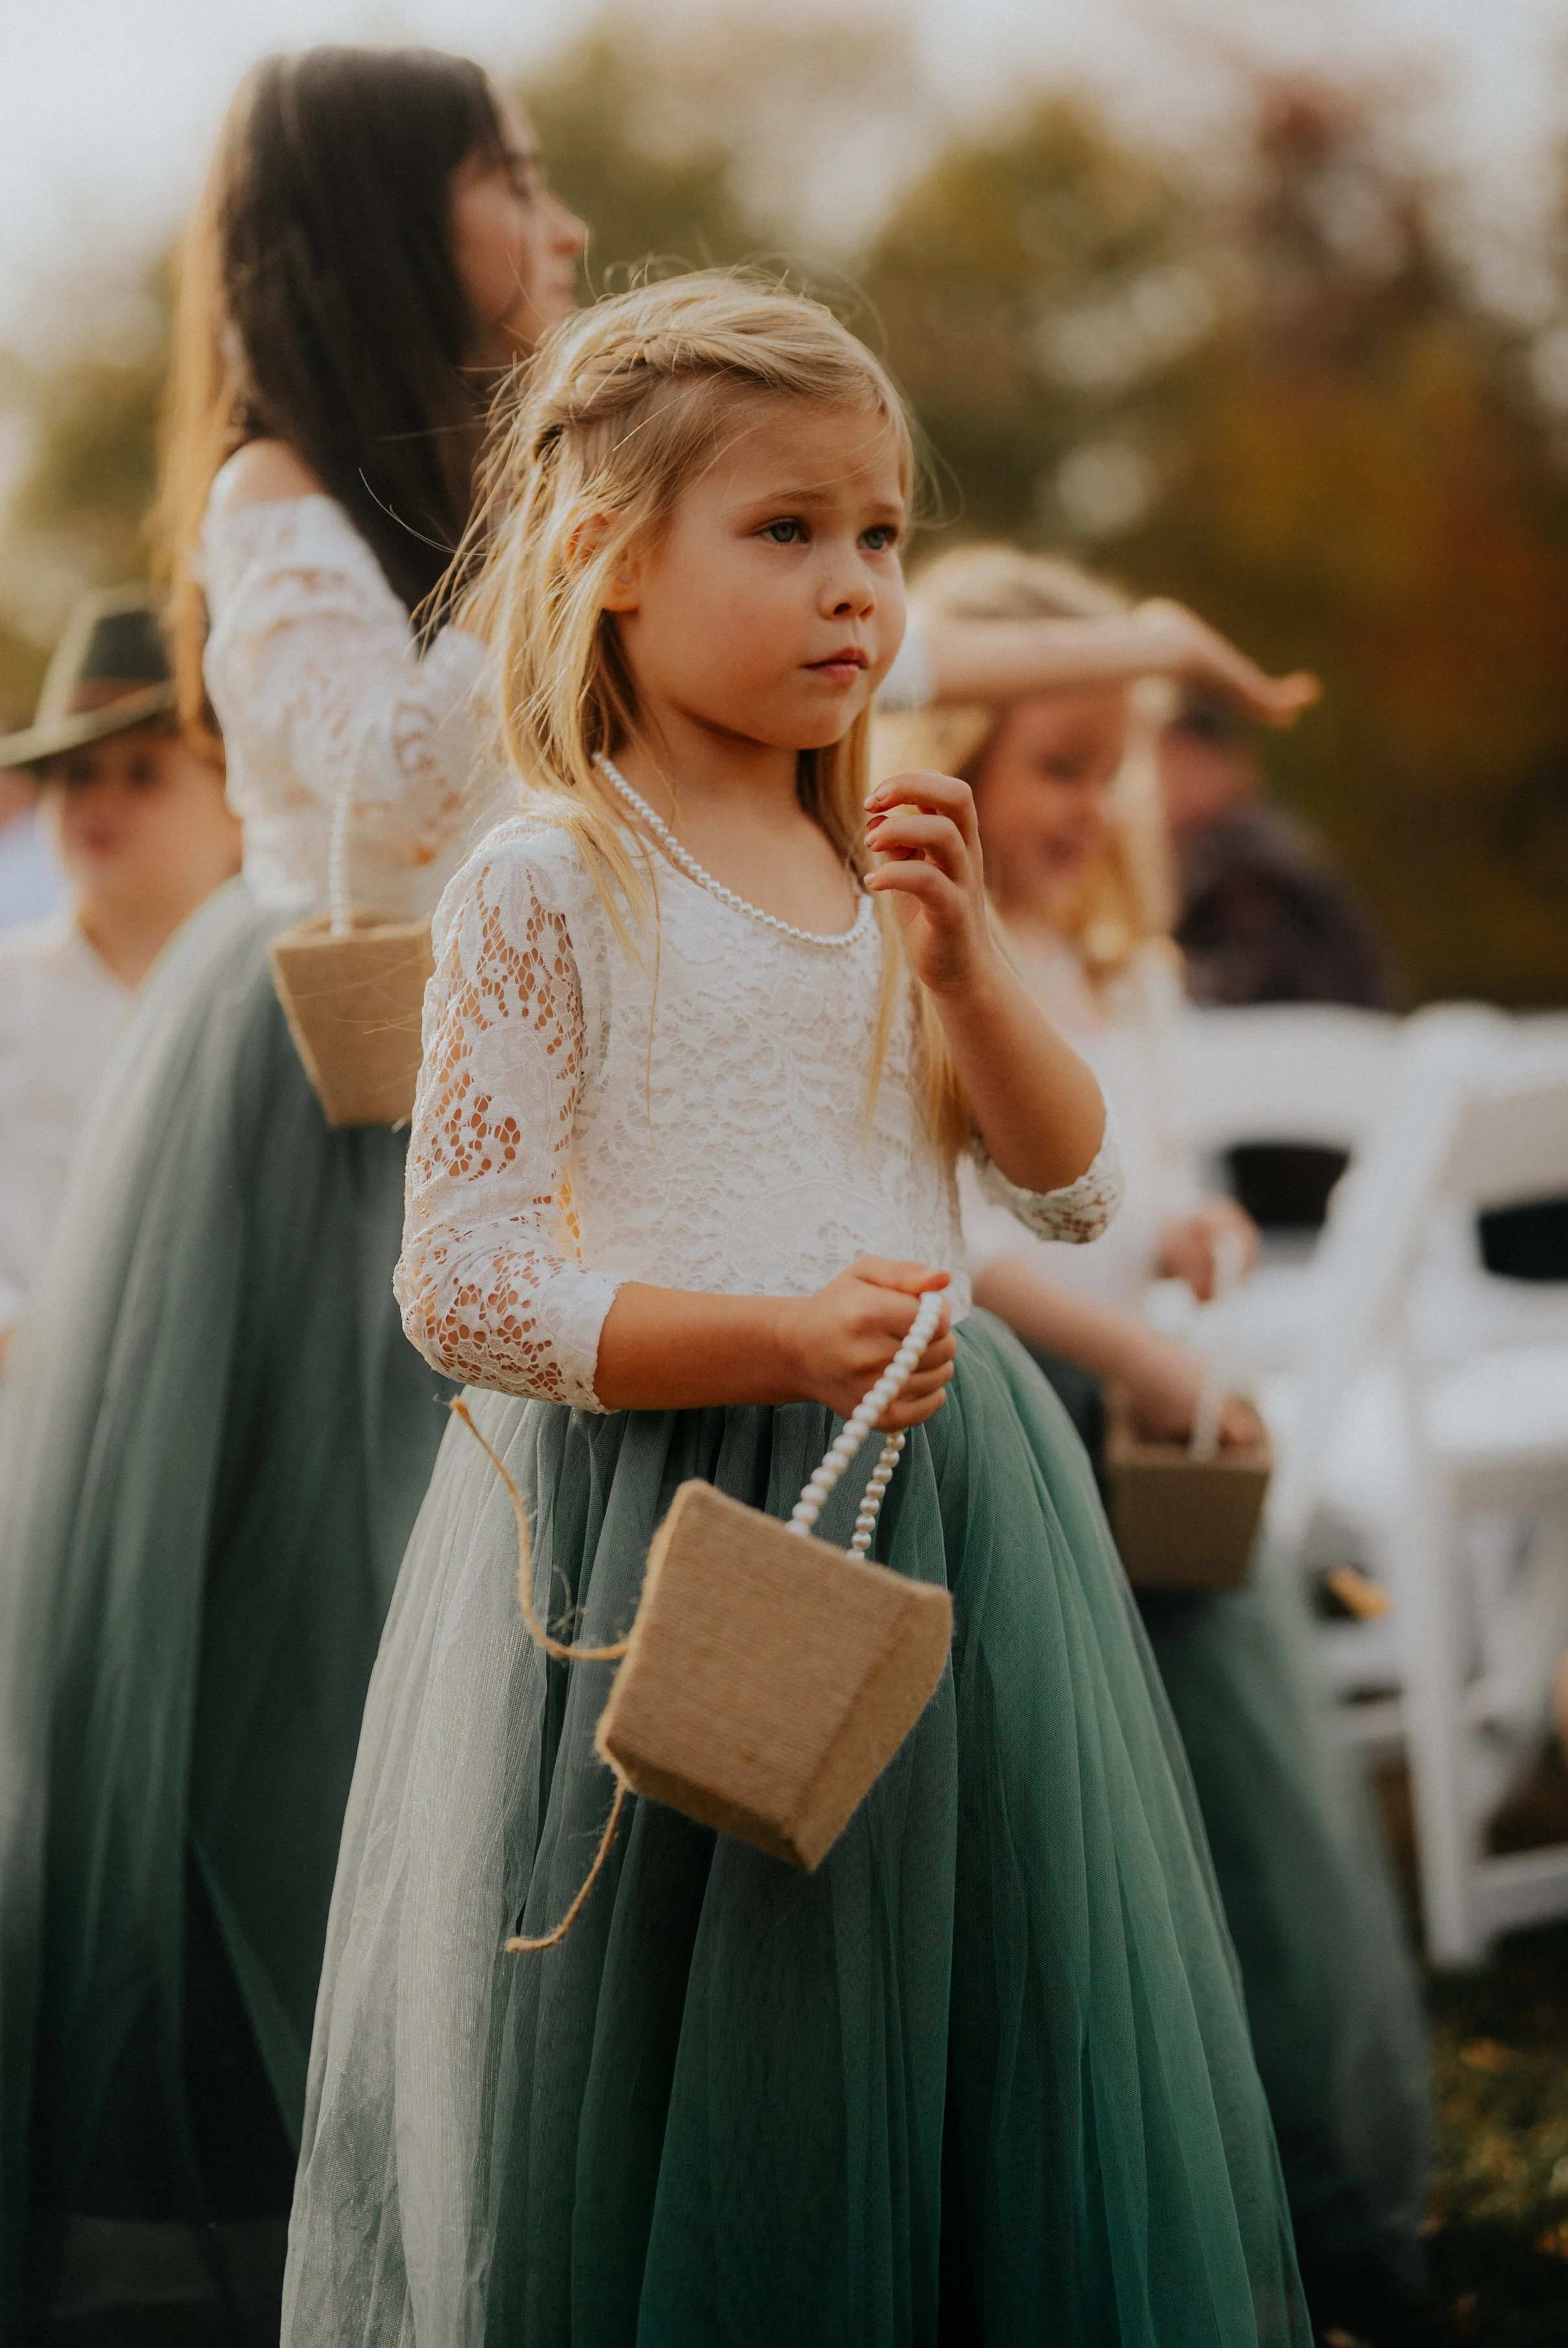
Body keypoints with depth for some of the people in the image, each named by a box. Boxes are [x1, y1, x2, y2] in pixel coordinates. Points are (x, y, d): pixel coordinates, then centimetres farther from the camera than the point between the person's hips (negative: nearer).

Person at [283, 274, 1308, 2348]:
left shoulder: (886, 871, 11)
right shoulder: (548, 886, -8)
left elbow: (1074, 1188, 9)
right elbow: (464, 1288, -13)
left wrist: (960, 964, -7)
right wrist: (779, 1338, -23)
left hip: (937, 1508, 6)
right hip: (657, 1520, -6)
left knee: (975, 2058, 10)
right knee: (673, 2120, 1)